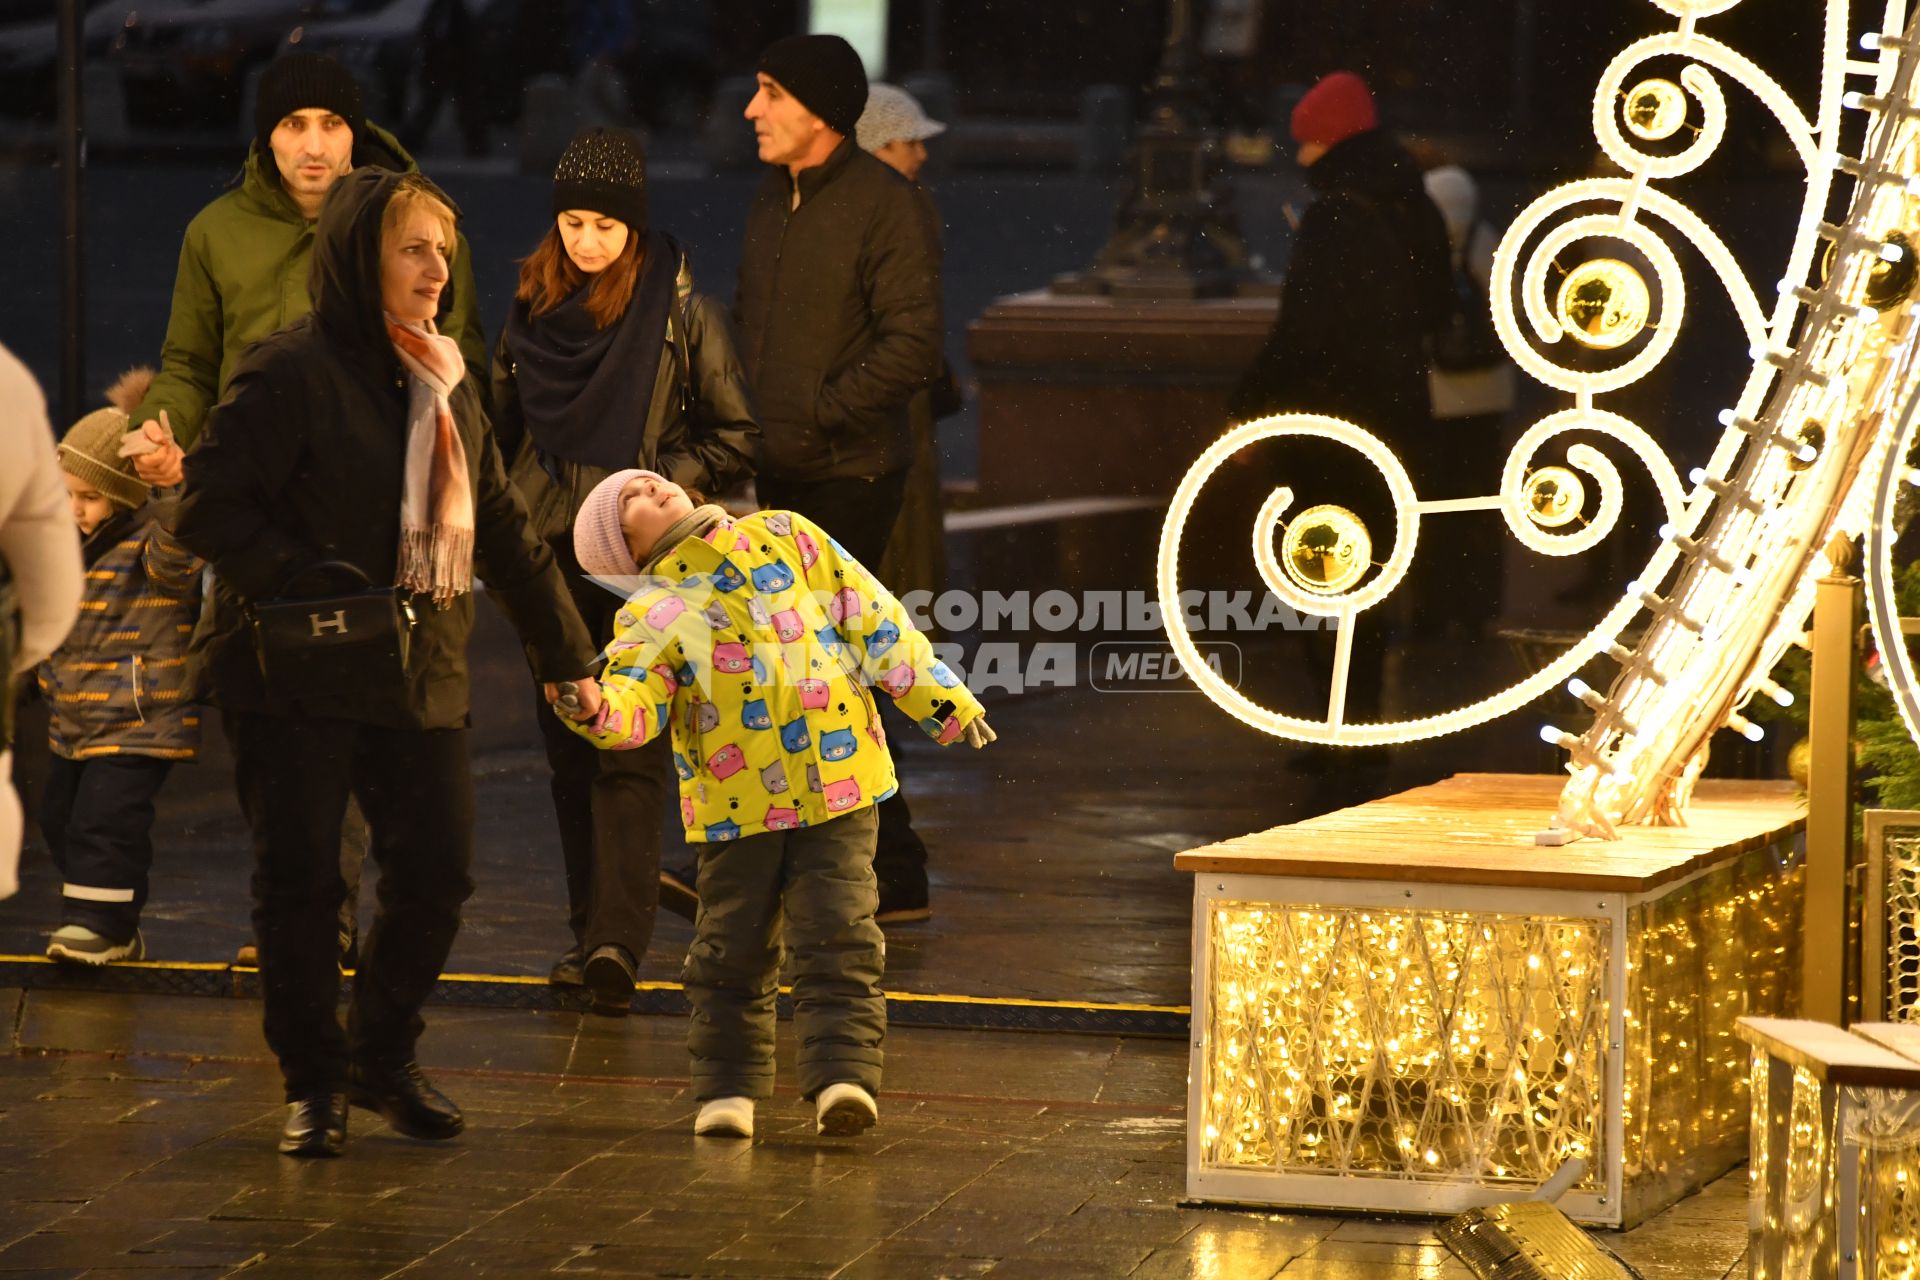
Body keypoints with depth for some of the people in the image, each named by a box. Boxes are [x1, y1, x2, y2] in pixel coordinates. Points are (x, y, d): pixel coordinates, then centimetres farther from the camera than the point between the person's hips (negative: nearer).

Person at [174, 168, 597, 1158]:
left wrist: (567, 656, 19)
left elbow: (502, 530, 20)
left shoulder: (445, 384, 13)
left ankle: (383, 1058, 20)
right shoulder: (289, 373, -10)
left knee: (437, 871, 1)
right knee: (301, 882, -2)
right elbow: (211, 510, -15)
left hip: (419, 678, 6)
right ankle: (312, 1083, 12)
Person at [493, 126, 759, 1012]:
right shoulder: (533, 309, 6)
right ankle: (597, 934, 5)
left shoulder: (682, 315, -4)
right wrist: (504, 518, 7)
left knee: (629, 752, -5)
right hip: (552, 560, 4)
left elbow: (739, 439, 1)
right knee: (569, 752, 4)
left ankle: (616, 941, -8)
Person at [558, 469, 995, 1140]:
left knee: (840, 937, -7)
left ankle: (842, 1076, -10)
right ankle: (728, 1087, 16)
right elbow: (636, 705, -13)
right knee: (733, 950, 4)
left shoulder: (785, 538, 9)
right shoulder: (653, 614, 2)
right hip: (737, 802, 0)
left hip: (837, 781, 1)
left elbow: (871, 618, 12)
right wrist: (596, 709, -37)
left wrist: (942, 701, 11)